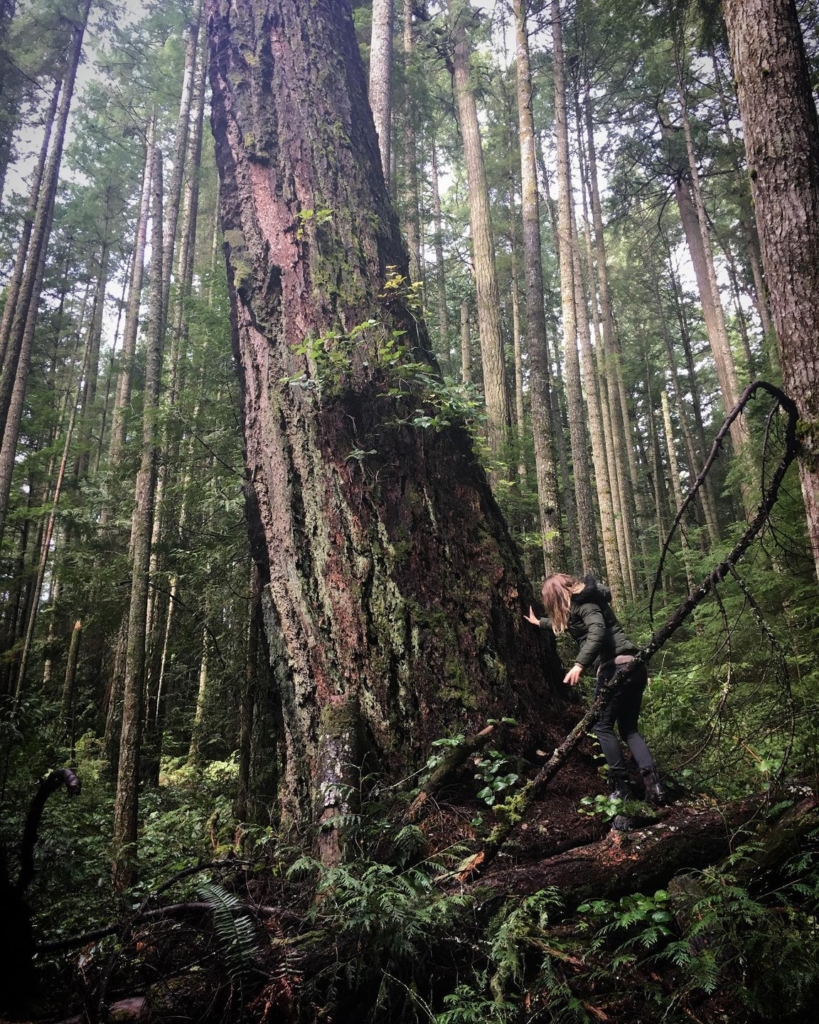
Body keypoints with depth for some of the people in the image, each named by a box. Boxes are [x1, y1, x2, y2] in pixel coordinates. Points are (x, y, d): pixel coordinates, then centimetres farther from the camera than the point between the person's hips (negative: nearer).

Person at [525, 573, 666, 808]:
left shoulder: (582, 601, -6)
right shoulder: (580, 603, 23)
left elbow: (597, 632, -24)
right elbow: (565, 623, 44)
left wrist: (579, 664, -32)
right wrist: (539, 622, 58)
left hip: (616, 667, -10)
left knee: (602, 726, 1)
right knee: (629, 728, 10)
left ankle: (621, 786, 1)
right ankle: (653, 782, -5)